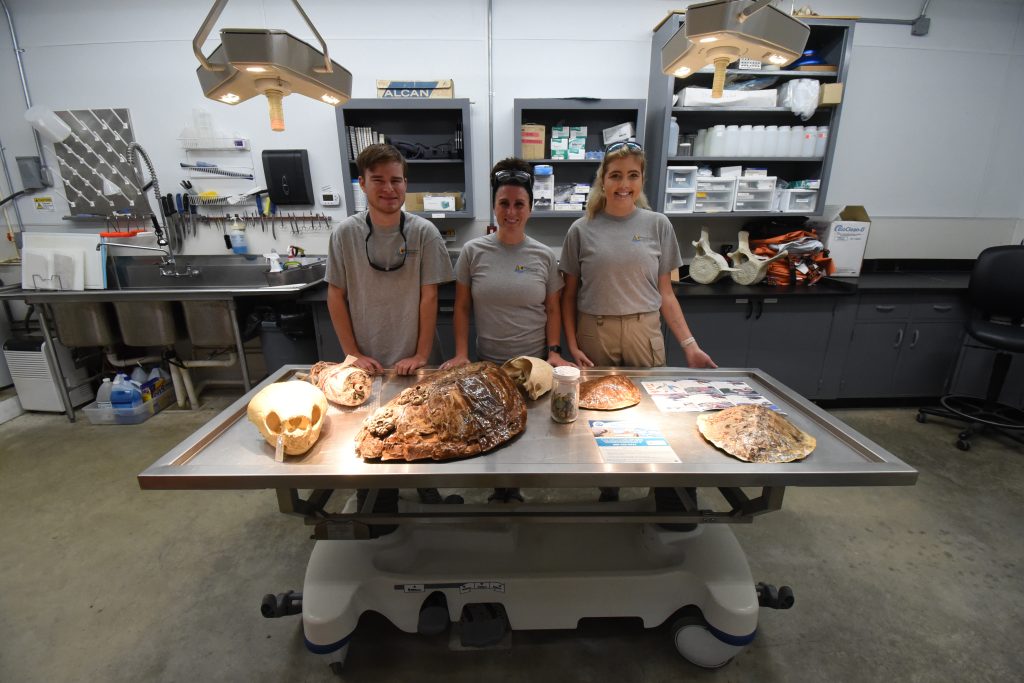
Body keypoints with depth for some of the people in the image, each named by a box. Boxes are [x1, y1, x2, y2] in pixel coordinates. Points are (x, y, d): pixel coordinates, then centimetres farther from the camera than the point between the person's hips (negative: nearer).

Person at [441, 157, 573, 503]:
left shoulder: (544, 256, -1)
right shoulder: (473, 251, -3)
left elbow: (553, 310, 4)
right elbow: (462, 307, 1)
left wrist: (554, 351, -7)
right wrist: (461, 353, -6)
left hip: (535, 361, 0)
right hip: (487, 361, 0)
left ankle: (509, 486, 34)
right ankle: (502, 487, 36)